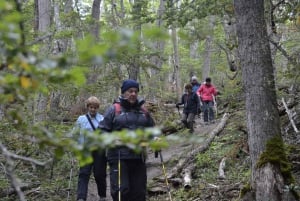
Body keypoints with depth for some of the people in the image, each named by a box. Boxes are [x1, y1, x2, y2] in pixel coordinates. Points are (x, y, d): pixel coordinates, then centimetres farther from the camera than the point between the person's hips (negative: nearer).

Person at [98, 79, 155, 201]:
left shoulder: (143, 111, 15)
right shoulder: (114, 109, 3)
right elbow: (103, 130, 1)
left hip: (138, 158, 4)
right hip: (119, 157, -4)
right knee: (121, 190, -12)